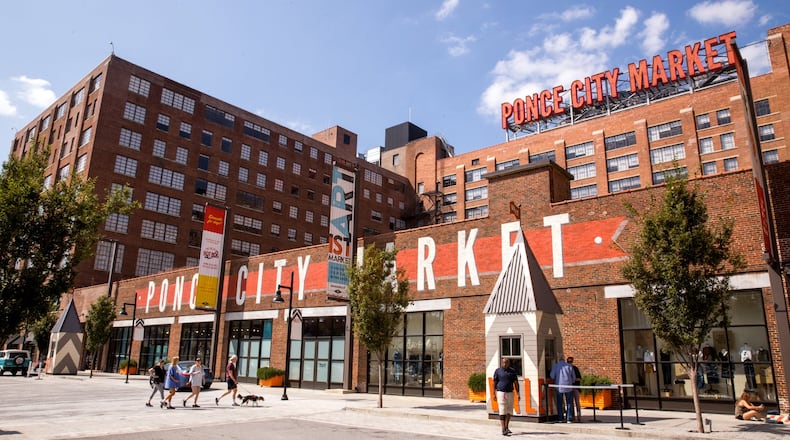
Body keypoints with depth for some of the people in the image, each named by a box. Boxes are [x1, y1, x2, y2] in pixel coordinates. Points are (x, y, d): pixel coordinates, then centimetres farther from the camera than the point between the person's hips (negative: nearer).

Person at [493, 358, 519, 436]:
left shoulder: (512, 371, 5)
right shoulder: (498, 371, -1)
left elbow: (516, 383, 3)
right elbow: (494, 383, 1)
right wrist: (494, 394, -3)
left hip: (510, 393, 3)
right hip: (501, 392, -3)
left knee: (509, 411, 9)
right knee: (502, 411, -6)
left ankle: (506, 427, 24)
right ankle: (503, 430, -7)